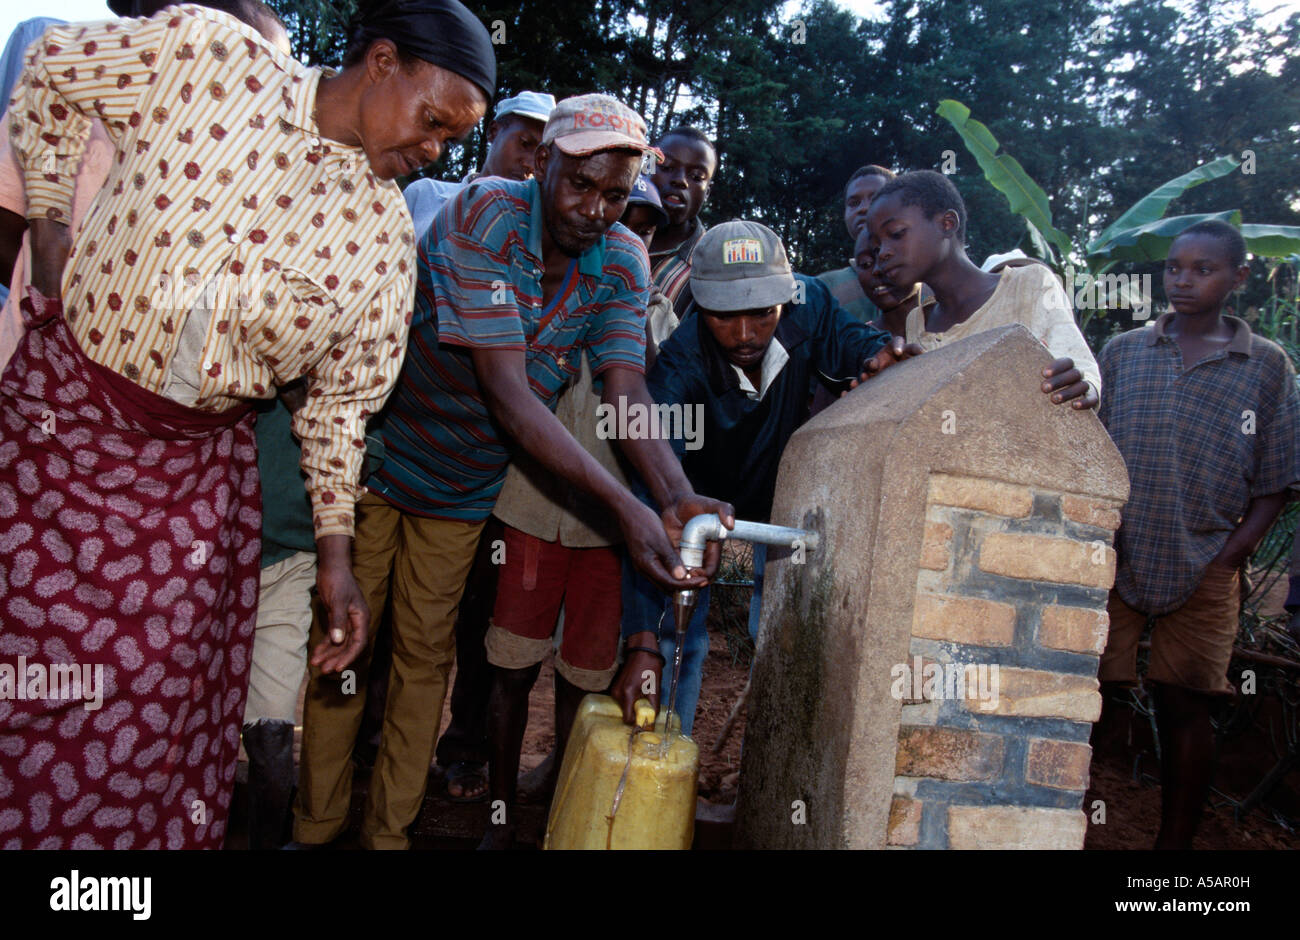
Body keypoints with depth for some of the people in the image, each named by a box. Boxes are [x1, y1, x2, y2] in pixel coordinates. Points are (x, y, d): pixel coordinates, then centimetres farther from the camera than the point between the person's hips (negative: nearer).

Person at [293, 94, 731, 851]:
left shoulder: (624, 261, -9)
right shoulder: (481, 214, -25)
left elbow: (627, 391, -17)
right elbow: (506, 391, -32)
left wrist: (679, 495, -37)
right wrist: (623, 505, -38)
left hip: (465, 487, 4)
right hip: (379, 457, -3)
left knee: (426, 656, 12)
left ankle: (390, 829, 28)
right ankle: (317, 824, 28)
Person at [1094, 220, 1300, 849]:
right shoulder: (1122, 352, 8)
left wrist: (1233, 552, -7)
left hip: (1202, 573, 0)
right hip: (1112, 562, 1)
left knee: (1184, 708, 8)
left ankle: (1174, 843, 23)